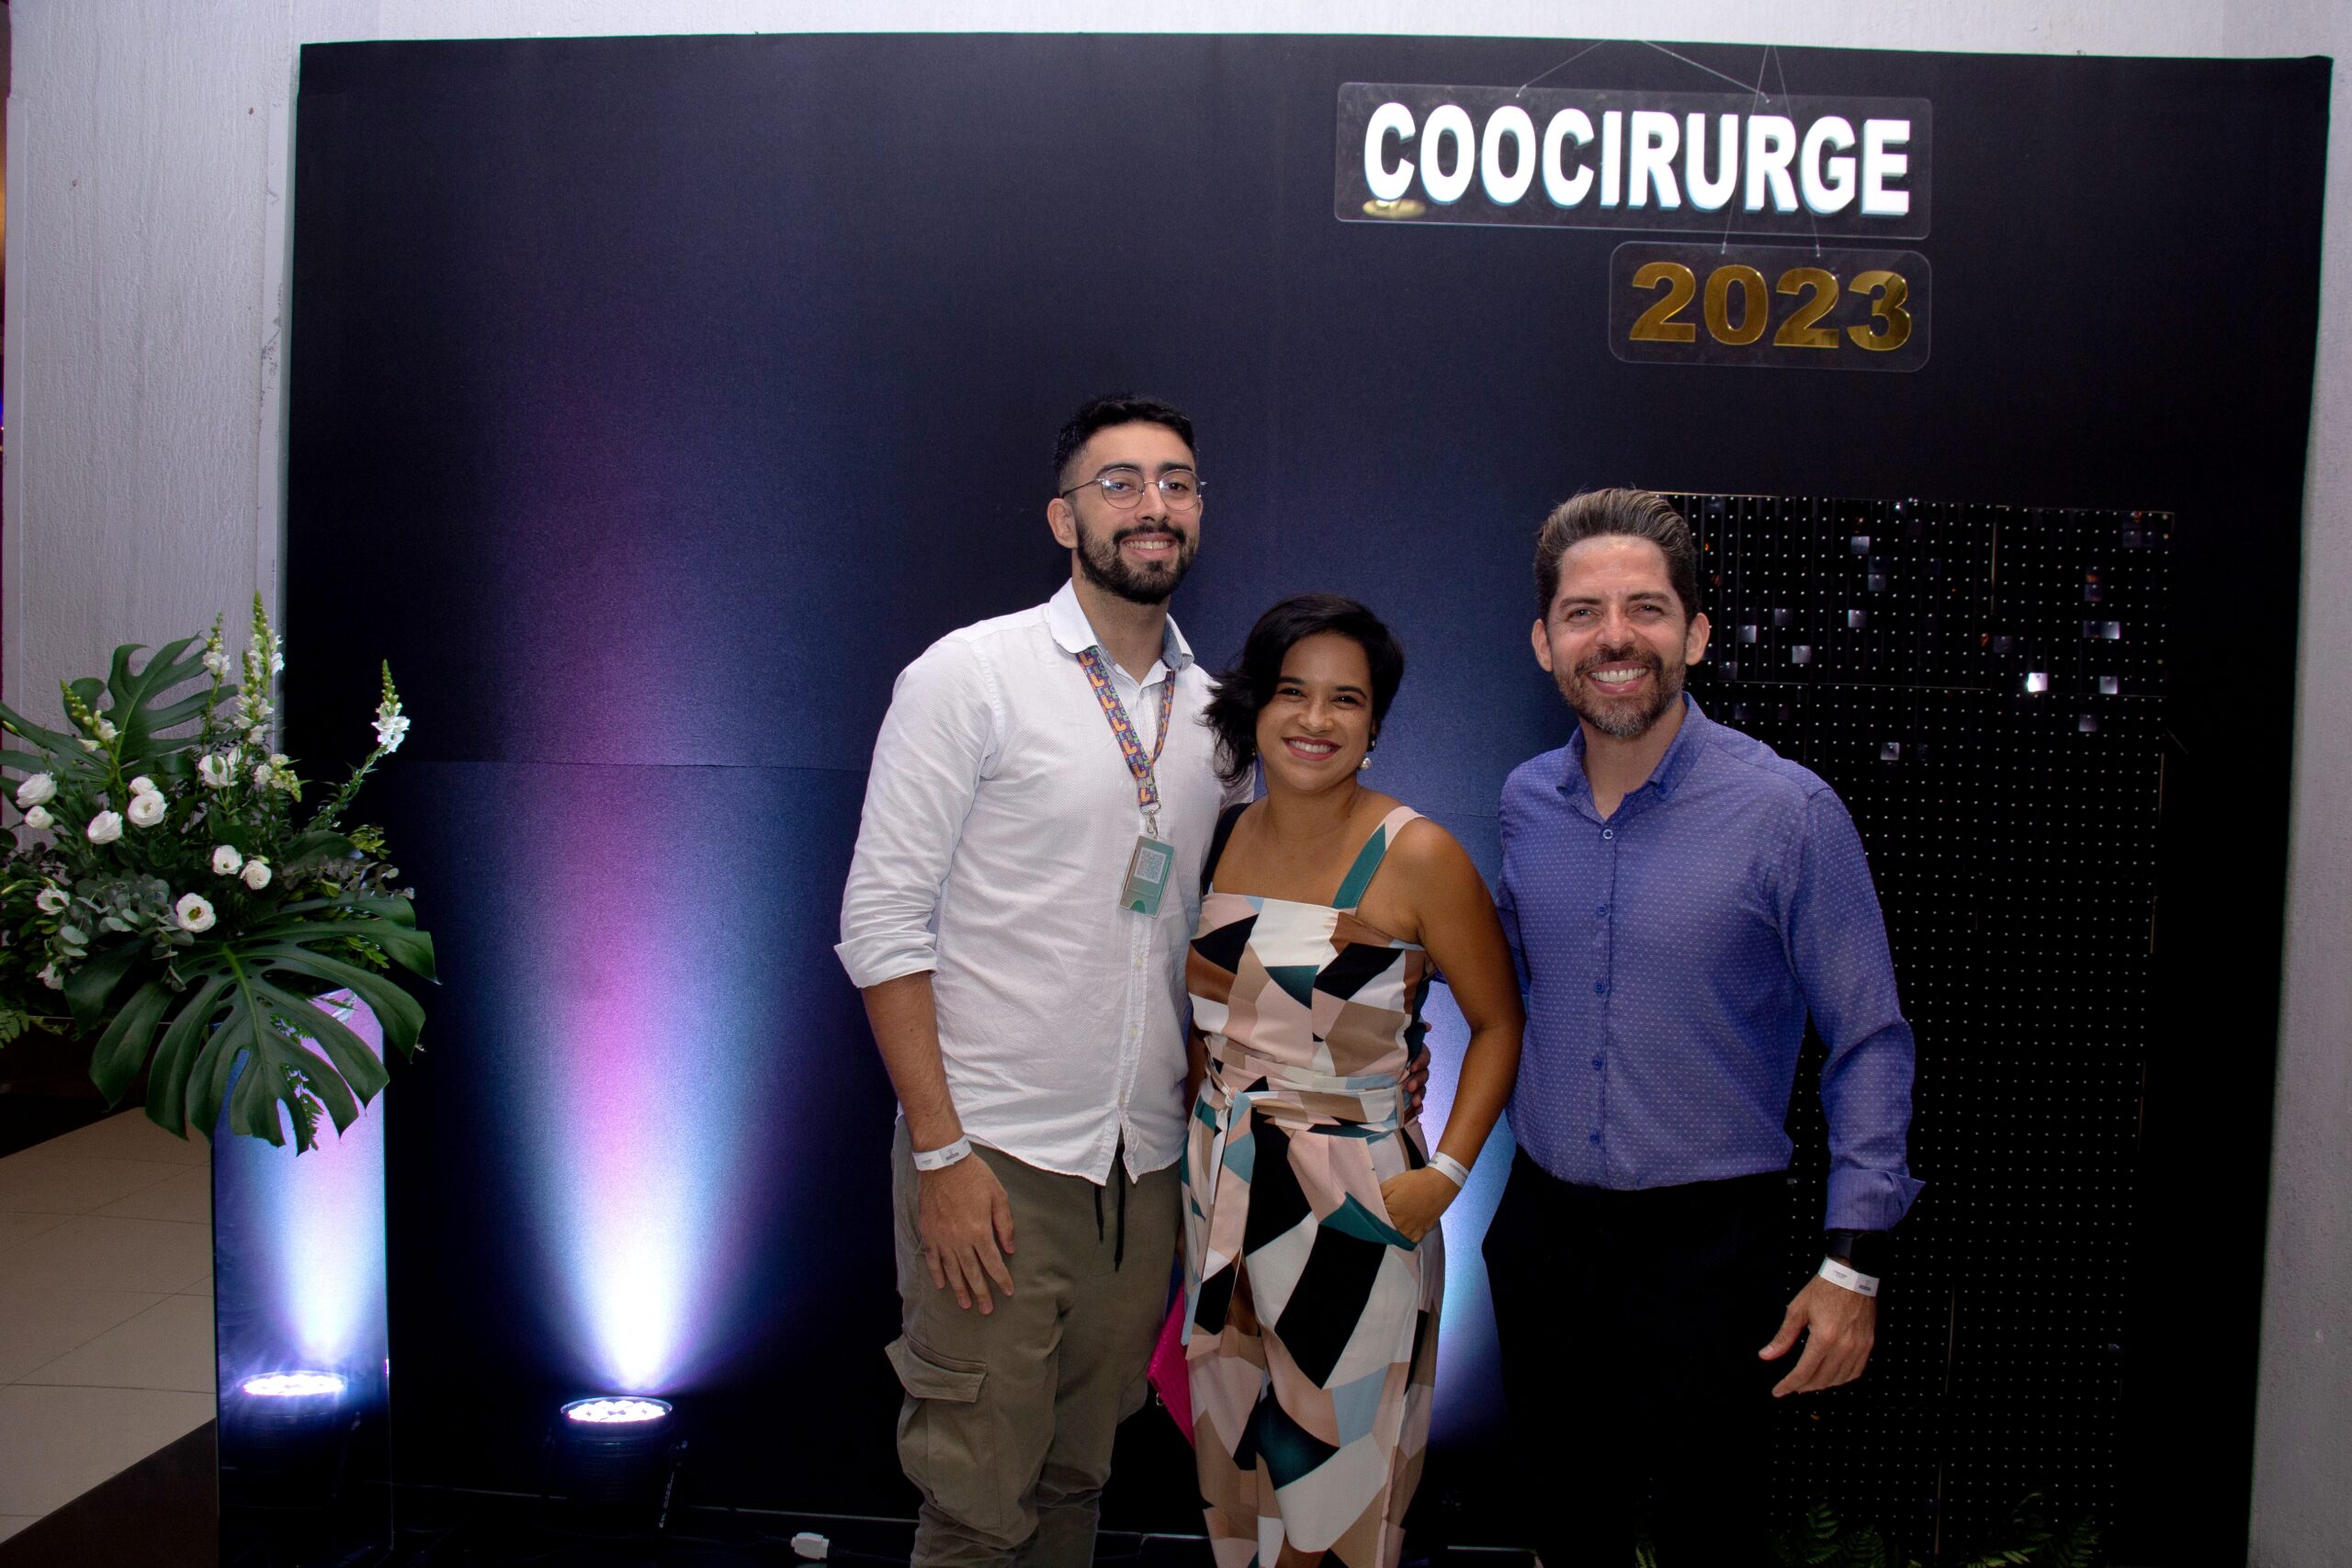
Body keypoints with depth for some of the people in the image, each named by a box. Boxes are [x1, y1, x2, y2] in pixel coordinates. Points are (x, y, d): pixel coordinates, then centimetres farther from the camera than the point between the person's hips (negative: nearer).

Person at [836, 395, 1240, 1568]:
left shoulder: (1213, 710, 10)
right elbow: (880, 920, -10)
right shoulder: (970, 674, -7)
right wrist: (940, 1151, -15)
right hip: (994, 1159, -5)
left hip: (1148, 1165, 5)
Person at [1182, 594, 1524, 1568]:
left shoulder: (1415, 856, -12)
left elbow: (1499, 1022, -6)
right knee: (1239, 1461, 17)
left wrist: (1446, 1174, -14)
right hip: (1220, 1184, 5)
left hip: (1354, 1197, -5)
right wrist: (1210, 1114, 6)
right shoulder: (1220, 841, 3)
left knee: (1337, 1479, 7)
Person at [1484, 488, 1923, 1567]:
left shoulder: (1788, 812, -14)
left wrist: (1853, 1260, -12)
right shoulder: (1526, 802, 0)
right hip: (1542, 1226, 4)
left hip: (1707, 1238, -4)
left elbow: (1868, 1043, -10)